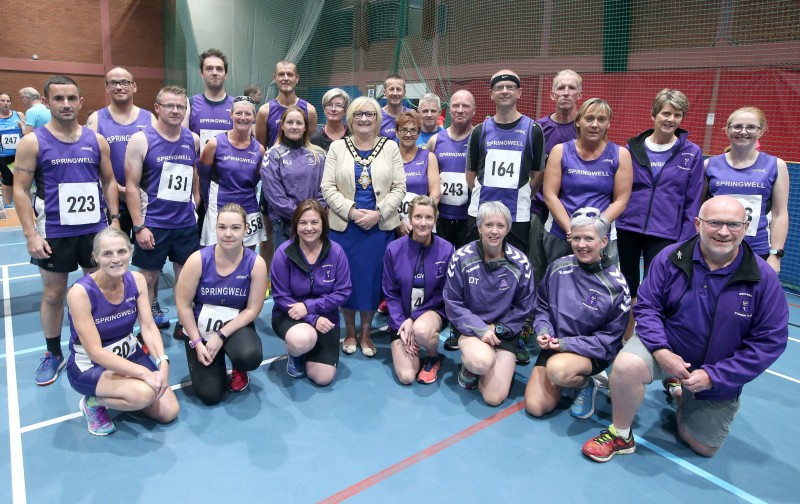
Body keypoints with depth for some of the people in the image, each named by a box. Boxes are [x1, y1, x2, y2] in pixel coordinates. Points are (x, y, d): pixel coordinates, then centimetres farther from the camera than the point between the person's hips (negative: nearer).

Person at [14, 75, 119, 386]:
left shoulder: (97, 140, 3)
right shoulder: (32, 142, -5)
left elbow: (109, 181, 10)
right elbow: (20, 190, -5)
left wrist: (114, 219, 2)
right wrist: (31, 234, -12)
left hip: (96, 229, 2)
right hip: (54, 233, -2)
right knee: (53, 294, 9)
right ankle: (53, 354, 27)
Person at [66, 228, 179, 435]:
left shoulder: (136, 280, -9)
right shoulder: (80, 292, -24)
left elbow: (149, 327, -10)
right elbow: (95, 351, -26)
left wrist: (163, 362, -29)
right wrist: (145, 373, -34)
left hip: (129, 354, 5)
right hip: (89, 365, -5)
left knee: (169, 412, -4)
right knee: (144, 393, -31)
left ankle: (121, 389, 20)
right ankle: (93, 402, -1)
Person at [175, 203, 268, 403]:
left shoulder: (256, 263, -16)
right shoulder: (198, 259, -17)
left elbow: (252, 309, -12)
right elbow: (183, 306, -10)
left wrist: (220, 336, -17)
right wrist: (197, 343, -11)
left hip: (236, 326, 0)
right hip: (200, 329, 0)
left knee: (250, 357, -34)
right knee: (210, 395, -8)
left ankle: (239, 370, 7)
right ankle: (216, 365, 28)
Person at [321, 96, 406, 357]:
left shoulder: (390, 147, 4)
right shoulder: (337, 147, 3)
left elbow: (399, 187, 0)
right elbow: (328, 187, -2)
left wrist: (378, 213, -13)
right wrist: (351, 211, -15)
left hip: (380, 226, 0)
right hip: (344, 225, 0)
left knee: (372, 277, 6)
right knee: (347, 277, 6)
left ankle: (365, 332, 24)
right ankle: (349, 331, 26)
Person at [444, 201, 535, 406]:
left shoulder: (520, 262, -7)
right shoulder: (461, 258, -10)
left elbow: (523, 307, 1)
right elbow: (452, 304, -7)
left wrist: (497, 329, -10)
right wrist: (480, 329, -18)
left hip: (504, 332, 2)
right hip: (471, 327, -1)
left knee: (495, 398, -8)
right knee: (482, 361, -35)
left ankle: (476, 363, 24)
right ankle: (468, 365, 3)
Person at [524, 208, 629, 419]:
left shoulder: (615, 284, -14)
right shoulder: (558, 267, -5)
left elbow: (610, 338, -11)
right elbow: (541, 306, 8)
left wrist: (570, 344, -21)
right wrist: (543, 330, -12)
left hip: (592, 352, -4)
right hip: (554, 346, 4)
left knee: (558, 370, -37)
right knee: (535, 408, -6)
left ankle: (586, 384, -1)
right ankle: (571, 378, 23)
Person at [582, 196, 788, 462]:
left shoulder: (764, 278, -16)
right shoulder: (671, 258, -14)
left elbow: (770, 340, -13)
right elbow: (646, 307, -10)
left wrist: (714, 376, -19)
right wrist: (661, 350, -27)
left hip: (718, 376, 2)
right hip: (665, 348, -1)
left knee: (704, 447, 12)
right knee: (626, 365, -35)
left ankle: (678, 390, 41)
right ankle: (620, 436, -8)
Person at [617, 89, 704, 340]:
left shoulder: (691, 153, 0)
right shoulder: (632, 148, 4)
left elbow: (692, 202, 0)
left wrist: (685, 242, -3)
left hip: (664, 235, -2)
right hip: (627, 230, 2)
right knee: (626, 292, 12)